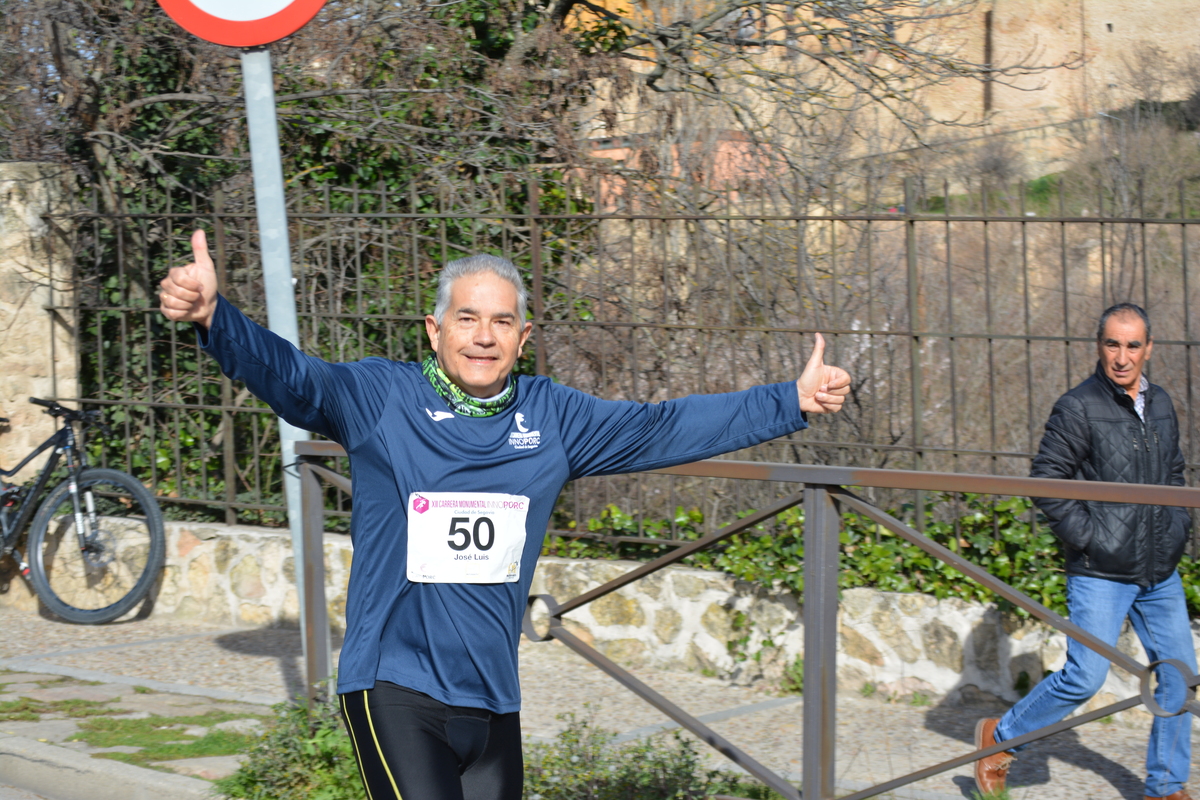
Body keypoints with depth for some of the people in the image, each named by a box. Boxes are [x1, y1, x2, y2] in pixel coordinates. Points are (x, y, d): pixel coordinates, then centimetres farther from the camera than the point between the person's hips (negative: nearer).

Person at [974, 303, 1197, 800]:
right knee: (1085, 678, -9)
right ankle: (998, 739, 11)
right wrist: (1088, 538, -14)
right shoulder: (1079, 408, -11)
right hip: (1101, 574, -7)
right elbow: (1045, 481, -11)